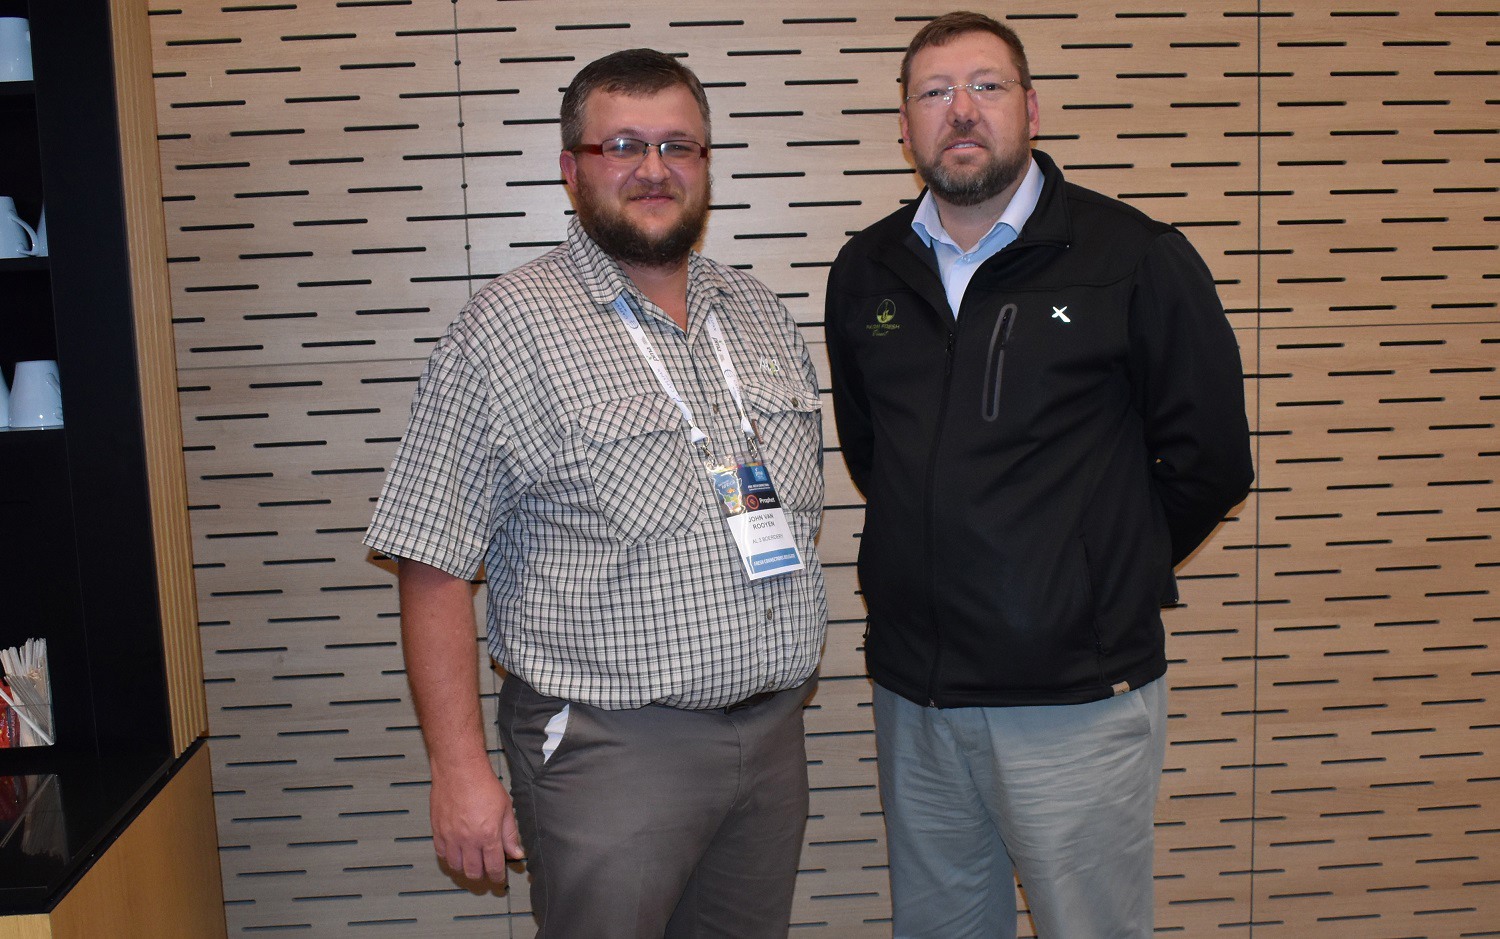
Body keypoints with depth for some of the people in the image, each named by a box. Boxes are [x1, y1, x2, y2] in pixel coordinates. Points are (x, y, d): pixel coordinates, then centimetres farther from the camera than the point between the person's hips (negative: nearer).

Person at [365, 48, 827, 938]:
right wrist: (462, 771, -14)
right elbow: (435, 567, -12)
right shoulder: (510, 326, -10)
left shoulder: (762, 314, 9)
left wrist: (792, 670, 13)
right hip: (611, 751, -5)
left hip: (774, 732, 6)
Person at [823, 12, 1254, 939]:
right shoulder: (867, 272, 6)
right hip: (913, 691, 5)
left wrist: (1108, 578, 4)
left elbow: (1210, 459, -3)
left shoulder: (1138, 257, -7)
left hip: (1076, 697, -4)